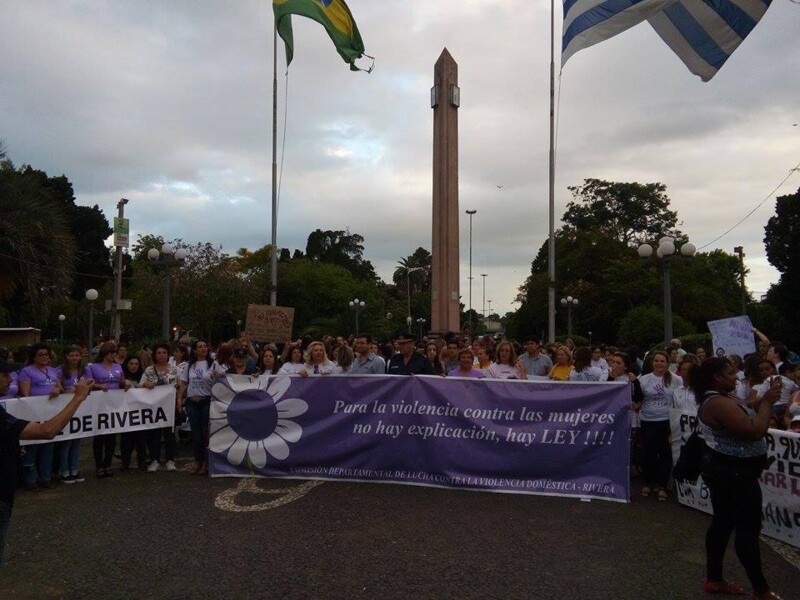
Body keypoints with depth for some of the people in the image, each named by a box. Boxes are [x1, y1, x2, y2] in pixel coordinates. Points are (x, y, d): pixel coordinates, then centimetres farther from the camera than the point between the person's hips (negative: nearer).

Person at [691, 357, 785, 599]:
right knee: (749, 529, 1)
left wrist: (764, 400, 3)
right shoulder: (719, 403, -25)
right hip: (734, 473, -11)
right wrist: (768, 402, -16)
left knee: (723, 523, 16)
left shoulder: (722, 398, 9)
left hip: (726, 470, 11)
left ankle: (714, 579, 26)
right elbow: (755, 431, -28)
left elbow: (746, 418, 17)